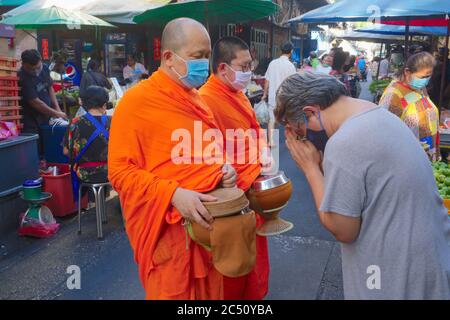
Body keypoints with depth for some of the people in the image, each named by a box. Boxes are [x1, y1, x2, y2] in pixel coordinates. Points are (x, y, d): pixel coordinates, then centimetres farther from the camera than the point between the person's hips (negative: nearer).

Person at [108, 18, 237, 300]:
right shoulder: (137, 100, -13)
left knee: (210, 292, 20)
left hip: (207, 221, 7)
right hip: (167, 228, -7)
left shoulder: (196, 98, 11)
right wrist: (174, 194, -26)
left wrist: (224, 171, 1)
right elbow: (120, 171, -16)